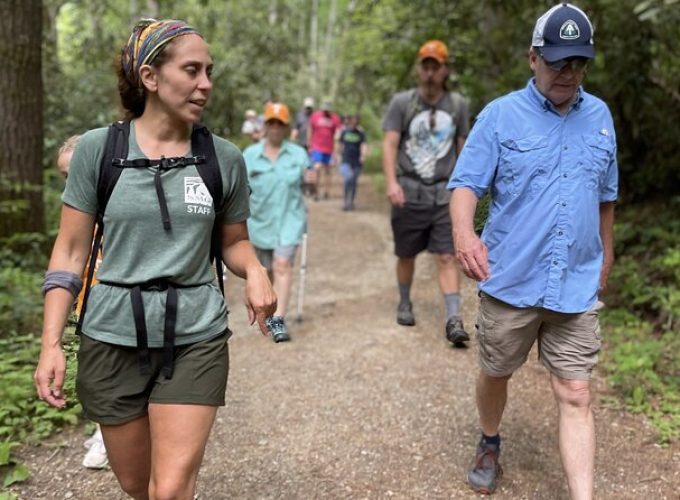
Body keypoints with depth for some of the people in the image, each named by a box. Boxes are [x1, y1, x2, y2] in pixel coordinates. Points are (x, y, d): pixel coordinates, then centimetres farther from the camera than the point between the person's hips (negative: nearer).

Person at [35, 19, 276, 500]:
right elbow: (71, 250, -1)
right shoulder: (98, 148, -5)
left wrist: (255, 272, -12)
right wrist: (51, 343, -7)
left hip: (196, 338, 0)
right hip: (113, 339, 1)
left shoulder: (225, 158, -2)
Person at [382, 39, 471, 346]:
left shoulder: (458, 105, 7)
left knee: (447, 257, -7)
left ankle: (454, 320, -8)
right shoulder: (402, 102, 0)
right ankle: (404, 303, 34)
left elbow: (462, 148, 13)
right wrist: (391, 182, -18)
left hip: (444, 194, 0)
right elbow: (389, 144, -6)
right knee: (406, 255, 12)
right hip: (409, 192, 0)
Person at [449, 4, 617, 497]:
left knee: (575, 396, -1)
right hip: (509, 281, -1)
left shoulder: (600, 116, 7)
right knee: (495, 374, 17)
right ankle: (490, 446, 44)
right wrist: (464, 233, -31)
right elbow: (467, 183, -11)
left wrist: (605, 260, 23)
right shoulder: (501, 115, -5)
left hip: (576, 288, 2)